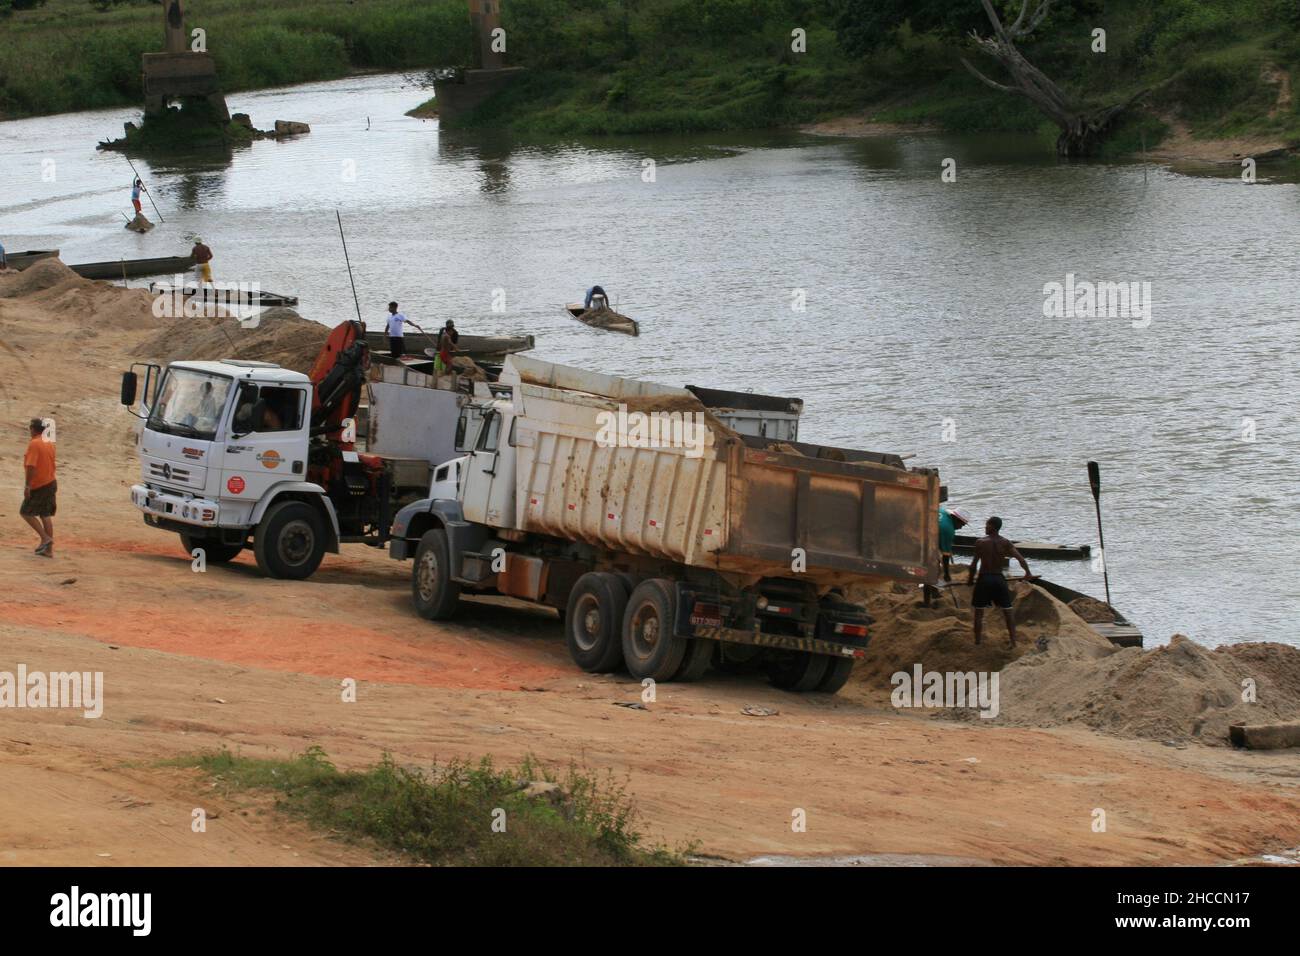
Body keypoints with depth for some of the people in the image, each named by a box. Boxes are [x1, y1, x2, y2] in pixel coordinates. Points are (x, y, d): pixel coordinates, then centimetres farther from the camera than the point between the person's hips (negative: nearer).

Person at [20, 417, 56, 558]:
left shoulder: (34, 444, -17)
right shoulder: (49, 443, 10)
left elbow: (31, 466, -24)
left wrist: (27, 485, -23)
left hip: (38, 486, -8)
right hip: (51, 483, 8)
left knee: (26, 512, 2)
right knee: (46, 515, 10)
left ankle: (45, 538, -7)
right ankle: (49, 550, 9)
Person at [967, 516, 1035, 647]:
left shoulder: (980, 543, -9)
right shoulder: (1005, 543, -1)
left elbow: (974, 563, -8)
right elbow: (1020, 558, -8)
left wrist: (971, 578, 7)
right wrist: (1028, 572, 6)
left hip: (984, 578, -2)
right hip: (999, 579, 2)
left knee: (979, 611, 9)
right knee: (1007, 610, 12)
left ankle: (977, 641, 10)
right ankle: (1013, 641, 8)